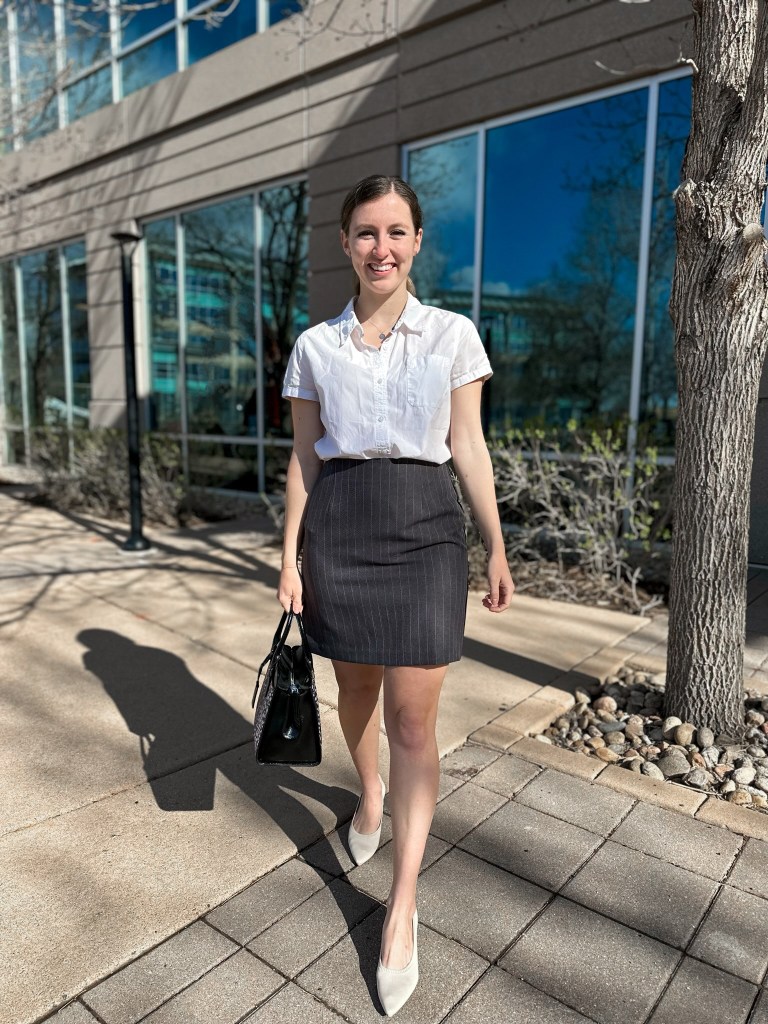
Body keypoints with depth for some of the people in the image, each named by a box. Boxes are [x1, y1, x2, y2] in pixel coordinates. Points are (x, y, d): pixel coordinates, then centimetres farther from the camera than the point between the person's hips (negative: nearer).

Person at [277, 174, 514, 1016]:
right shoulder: (315, 345, 5)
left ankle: (402, 908, 14)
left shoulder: (453, 334, 2)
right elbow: (303, 458, 7)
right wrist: (290, 558, 3)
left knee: (413, 720, -2)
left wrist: (496, 548, 2)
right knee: (355, 690, 17)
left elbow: (469, 449, 3)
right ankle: (370, 794, 50)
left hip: (425, 530, -2)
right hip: (338, 529, 2)